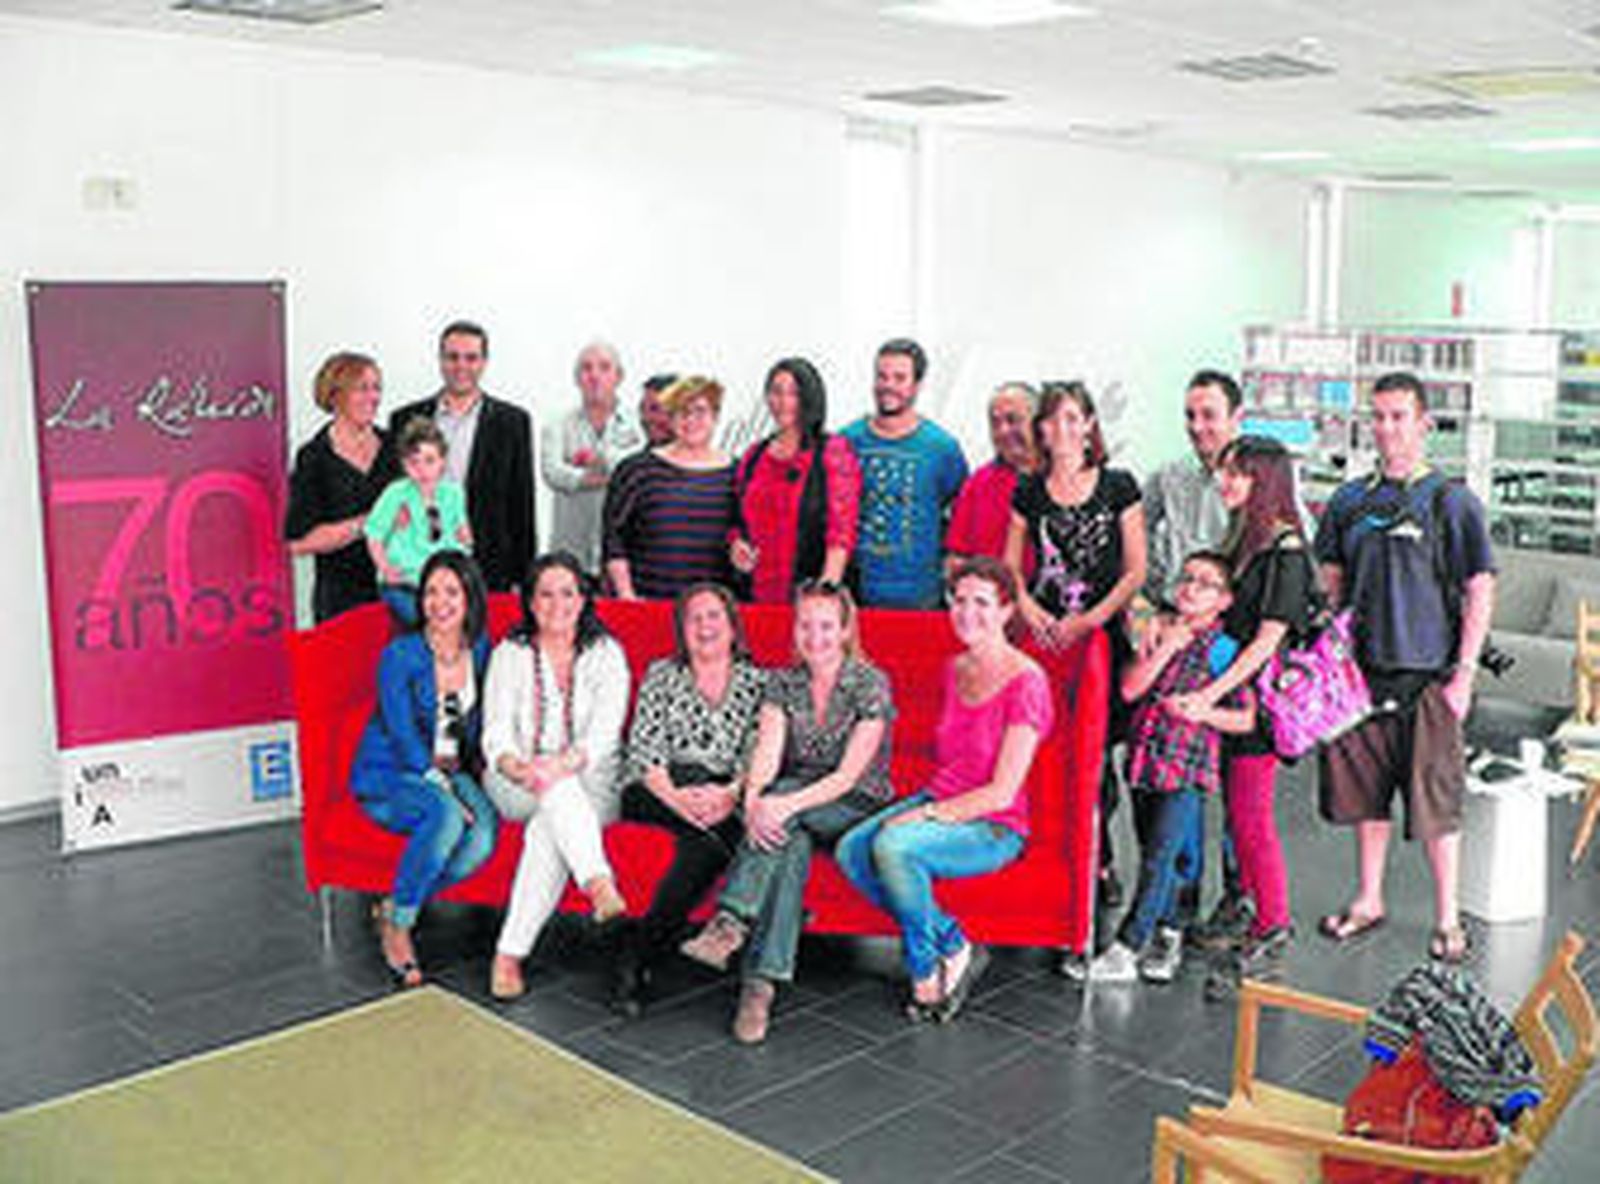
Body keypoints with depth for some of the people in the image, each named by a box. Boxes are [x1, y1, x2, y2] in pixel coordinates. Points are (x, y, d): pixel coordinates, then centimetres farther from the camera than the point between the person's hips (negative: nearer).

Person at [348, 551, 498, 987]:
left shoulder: (480, 650, 2)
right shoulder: (400, 656, -13)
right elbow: (404, 738, -17)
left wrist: (480, 761, 3)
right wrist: (444, 790, -26)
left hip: (452, 771, 5)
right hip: (389, 776, -4)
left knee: (483, 837, -27)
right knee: (446, 816, -35)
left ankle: (393, 907, -7)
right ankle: (397, 925, -16)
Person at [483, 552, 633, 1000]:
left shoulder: (606, 653, 5)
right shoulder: (510, 654, 8)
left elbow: (604, 733, -7)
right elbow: (496, 732, -2)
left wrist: (566, 761, -28)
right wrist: (517, 766, -26)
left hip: (589, 784, -1)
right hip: (518, 784, 1)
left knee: (549, 826, -33)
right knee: (557, 789, -35)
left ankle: (510, 953, -37)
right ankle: (601, 886, -53)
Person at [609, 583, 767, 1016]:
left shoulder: (756, 682, 16)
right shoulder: (662, 676, 16)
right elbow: (643, 747, 2)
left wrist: (731, 793, -17)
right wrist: (674, 795, -16)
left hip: (725, 798, 0)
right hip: (655, 794, 0)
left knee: (703, 840, -34)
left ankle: (638, 951, -29)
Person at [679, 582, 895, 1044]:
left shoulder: (871, 684, -9)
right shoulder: (783, 682, 5)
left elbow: (849, 775, -17)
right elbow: (767, 754, -8)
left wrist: (787, 804, -31)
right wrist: (753, 801, -31)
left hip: (857, 811, -3)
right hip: (798, 813, 3)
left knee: (784, 799, -33)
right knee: (792, 844, -33)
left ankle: (730, 922, -41)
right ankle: (761, 983, -43)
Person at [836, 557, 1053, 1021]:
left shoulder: (1026, 683, -14)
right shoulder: (956, 669, 9)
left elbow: (1001, 793, -17)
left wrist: (927, 816, -18)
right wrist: (922, 806, 5)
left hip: (994, 826, -7)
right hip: (938, 802, 7)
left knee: (893, 846, -32)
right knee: (851, 850, -18)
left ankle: (926, 970, -9)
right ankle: (954, 950, -8)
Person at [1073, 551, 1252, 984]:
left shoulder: (1224, 650, -2)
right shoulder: (1160, 630, 9)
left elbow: (1245, 720, 0)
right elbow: (1130, 689, -3)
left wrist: (1204, 712, -15)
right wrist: (1165, 648, -10)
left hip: (1186, 768, -5)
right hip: (1145, 759, 5)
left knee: (1159, 859, -7)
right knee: (1154, 856, 14)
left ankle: (1125, 949, -5)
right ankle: (1168, 936, 29)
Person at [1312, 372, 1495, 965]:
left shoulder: (1451, 501, -4)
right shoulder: (1350, 500, 9)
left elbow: (1480, 592, -4)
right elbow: (1332, 583, 15)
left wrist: (1463, 673, -10)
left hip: (1428, 676, -4)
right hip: (1362, 672, 4)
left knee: (1435, 801, -1)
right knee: (1365, 791, 11)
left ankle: (1447, 921, 11)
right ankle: (1368, 901, 26)